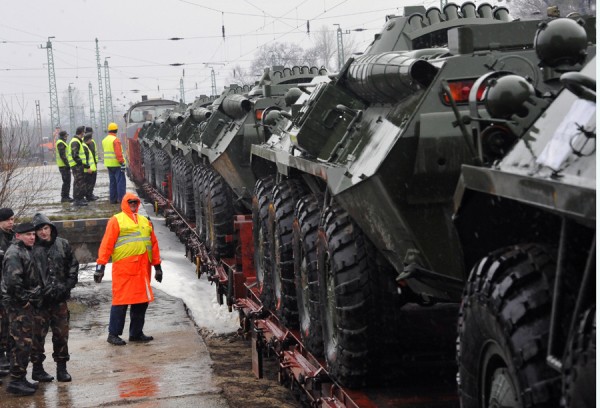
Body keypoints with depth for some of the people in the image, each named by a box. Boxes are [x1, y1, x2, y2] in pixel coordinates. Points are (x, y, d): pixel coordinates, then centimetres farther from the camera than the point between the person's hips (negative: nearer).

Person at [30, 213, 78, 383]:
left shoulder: (63, 244, 5)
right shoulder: (31, 248, -8)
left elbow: (73, 265, 12)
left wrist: (68, 285, 2)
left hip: (60, 298, 4)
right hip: (39, 299, -4)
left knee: (61, 333, 9)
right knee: (38, 334, 1)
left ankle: (62, 367, 19)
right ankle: (37, 368, 14)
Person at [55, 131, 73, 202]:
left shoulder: (62, 143, 20)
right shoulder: (60, 143, -14)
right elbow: (62, 155, -21)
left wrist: (67, 164, 21)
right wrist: (67, 164, -22)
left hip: (64, 165, 11)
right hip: (64, 166, -11)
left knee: (67, 181, 13)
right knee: (66, 181, -10)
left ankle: (66, 197, 18)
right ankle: (64, 197, -8)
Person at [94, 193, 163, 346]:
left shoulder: (145, 221, 20)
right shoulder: (116, 220, 2)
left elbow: (154, 244, 23)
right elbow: (107, 244, -3)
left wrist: (157, 266, 19)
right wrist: (100, 265, -10)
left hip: (142, 268, 6)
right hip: (123, 268, -6)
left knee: (142, 300, 8)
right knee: (121, 300, -6)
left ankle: (136, 333, 19)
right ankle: (113, 334, 1)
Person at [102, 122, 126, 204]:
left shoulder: (104, 140, 12)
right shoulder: (115, 140, -14)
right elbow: (118, 153, -20)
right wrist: (122, 163, -18)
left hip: (108, 164, 8)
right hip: (117, 164, -8)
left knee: (112, 182, 13)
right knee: (120, 181, -5)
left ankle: (113, 199, 14)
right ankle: (121, 199, -8)